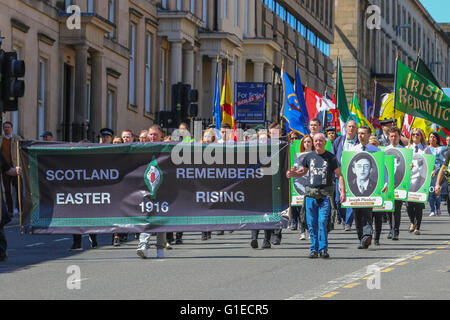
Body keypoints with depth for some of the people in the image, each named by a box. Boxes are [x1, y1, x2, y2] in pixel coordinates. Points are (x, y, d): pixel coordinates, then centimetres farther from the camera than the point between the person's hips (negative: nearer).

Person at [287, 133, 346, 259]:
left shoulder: (331, 158, 4)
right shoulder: (309, 157, 12)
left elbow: (339, 175, 6)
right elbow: (303, 171, 26)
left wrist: (343, 191, -5)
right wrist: (292, 174, 5)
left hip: (325, 193, -3)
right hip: (311, 193, 3)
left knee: (323, 221, -12)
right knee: (311, 223, 0)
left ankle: (323, 250, -9)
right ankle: (314, 249, 7)